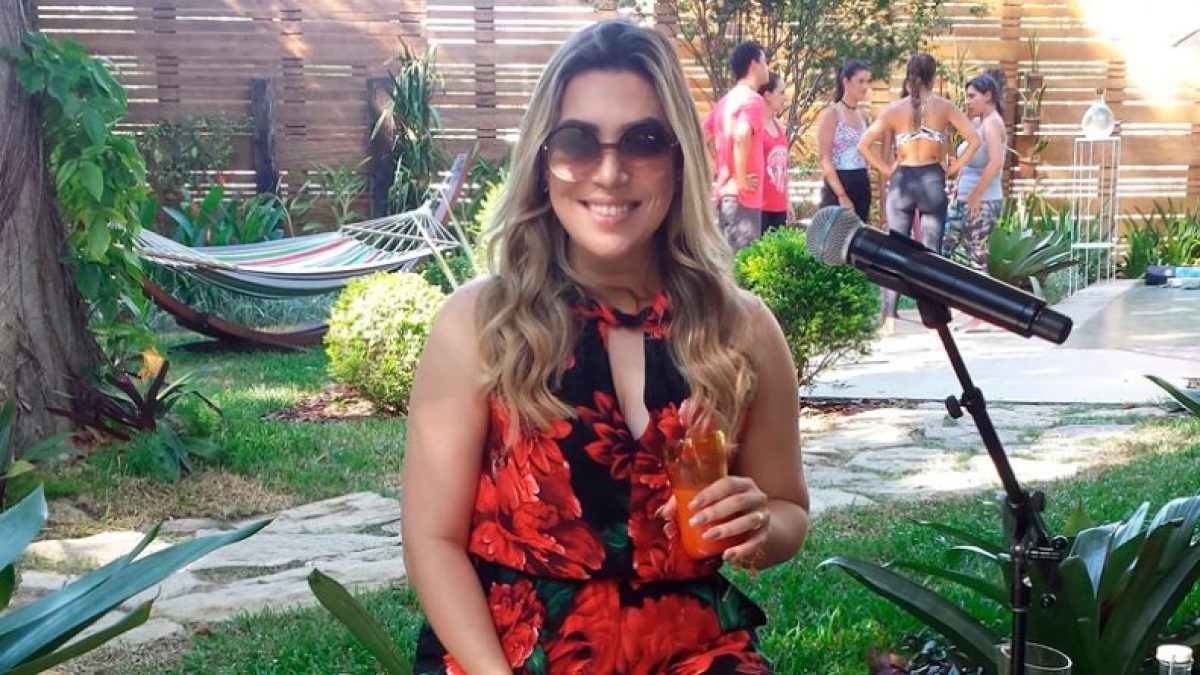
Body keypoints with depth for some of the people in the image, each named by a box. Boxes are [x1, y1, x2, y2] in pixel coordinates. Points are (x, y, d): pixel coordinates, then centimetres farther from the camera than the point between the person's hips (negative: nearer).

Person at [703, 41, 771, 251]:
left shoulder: (725, 101, 13)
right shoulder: (753, 100, -13)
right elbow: (741, 136, -31)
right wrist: (741, 179, -22)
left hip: (725, 193, 9)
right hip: (743, 197, -9)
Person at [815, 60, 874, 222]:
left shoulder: (863, 115, 13)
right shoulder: (831, 114, -6)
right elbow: (824, 159, -12)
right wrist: (842, 195, -18)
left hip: (862, 185, 7)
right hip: (838, 185, -7)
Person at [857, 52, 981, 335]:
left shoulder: (895, 109, 2)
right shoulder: (943, 106, 0)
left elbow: (863, 144, -3)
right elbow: (974, 140, -5)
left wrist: (885, 169, 3)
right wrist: (953, 168, 1)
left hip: (901, 180, 1)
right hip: (932, 180, -1)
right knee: (931, 252, 4)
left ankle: (889, 319, 1)